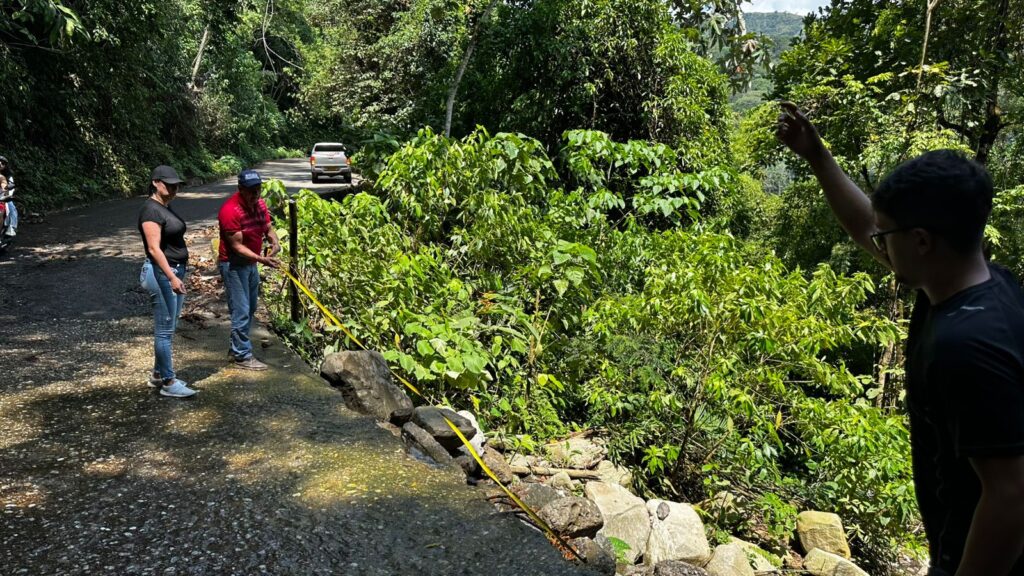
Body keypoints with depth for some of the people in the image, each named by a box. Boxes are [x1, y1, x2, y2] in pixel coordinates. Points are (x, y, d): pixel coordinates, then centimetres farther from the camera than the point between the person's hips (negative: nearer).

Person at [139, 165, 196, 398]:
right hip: (161, 274, -10)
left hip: (175, 271, 10)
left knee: (168, 328, 16)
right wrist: (172, 278, -27)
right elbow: (154, 248, -22)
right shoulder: (151, 210, -15)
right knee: (165, 329, -3)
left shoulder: (166, 207, 13)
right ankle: (168, 383, 4)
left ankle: (158, 375, 27)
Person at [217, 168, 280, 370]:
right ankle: (243, 356, 3)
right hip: (234, 265, -9)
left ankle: (238, 347, 32)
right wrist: (262, 259, -35)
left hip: (251, 263, 9)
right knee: (241, 311, -6)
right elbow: (237, 246, -25)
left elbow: (268, 228, 8)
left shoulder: (260, 204, 0)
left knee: (250, 309, 18)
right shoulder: (230, 210, -25)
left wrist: (275, 242, -16)